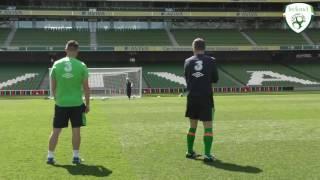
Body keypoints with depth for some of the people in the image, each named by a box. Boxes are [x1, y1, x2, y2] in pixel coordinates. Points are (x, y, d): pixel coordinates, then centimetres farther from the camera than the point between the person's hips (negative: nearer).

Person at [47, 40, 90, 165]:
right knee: (76, 130, 8)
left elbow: (53, 86, 5)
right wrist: (87, 104, 7)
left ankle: (50, 156, 14)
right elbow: (86, 87, -3)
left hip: (60, 104, 2)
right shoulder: (81, 66, -6)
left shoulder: (56, 64, -1)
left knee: (56, 131, 9)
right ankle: (76, 157, 12)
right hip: (77, 103, -1)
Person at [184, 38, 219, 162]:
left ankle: (190, 152, 26)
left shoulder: (188, 62, 1)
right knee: (208, 126, -1)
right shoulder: (211, 61, -4)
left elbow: (186, 79, 10)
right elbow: (215, 79, 4)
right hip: (206, 97, -3)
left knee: (193, 126, 16)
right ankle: (207, 154, -8)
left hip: (192, 97, 3)